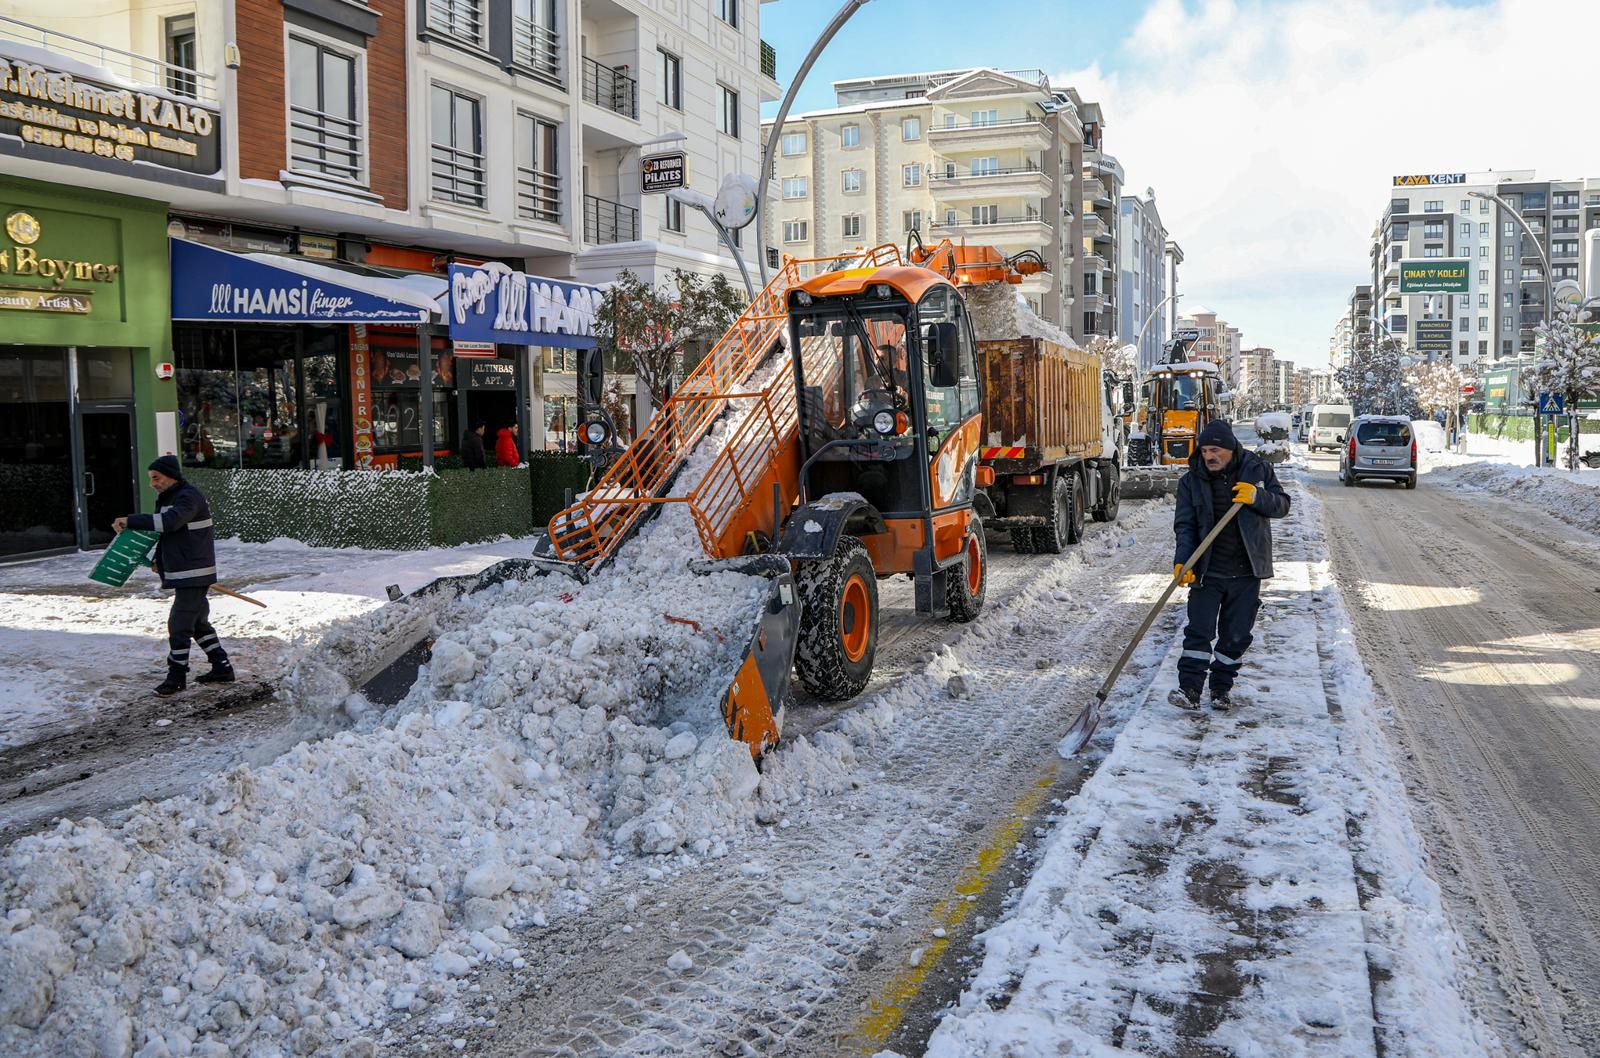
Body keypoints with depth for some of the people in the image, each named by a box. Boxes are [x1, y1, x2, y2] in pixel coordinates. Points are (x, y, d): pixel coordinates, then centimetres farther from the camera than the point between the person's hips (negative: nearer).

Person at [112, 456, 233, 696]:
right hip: (184, 574, 11)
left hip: (193, 574, -11)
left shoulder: (188, 497, -16)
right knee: (198, 622, 15)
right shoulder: (167, 498, 17)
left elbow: (169, 521, -33)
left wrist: (131, 521, -32)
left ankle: (177, 676, 3)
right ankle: (222, 668, 22)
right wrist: (159, 560, 15)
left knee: (179, 624, -7)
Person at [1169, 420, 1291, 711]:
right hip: (1207, 570, -1)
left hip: (1246, 572, 1)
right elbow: (1185, 525, -4)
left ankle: (1222, 687, 20)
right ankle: (1189, 688, -4)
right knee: (1199, 630, -6)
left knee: (1236, 635, 8)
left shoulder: (1258, 470, 0)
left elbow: (1282, 505, 3)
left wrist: (1257, 497, -19)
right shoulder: (1191, 481, -1)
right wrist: (1182, 561, -19)